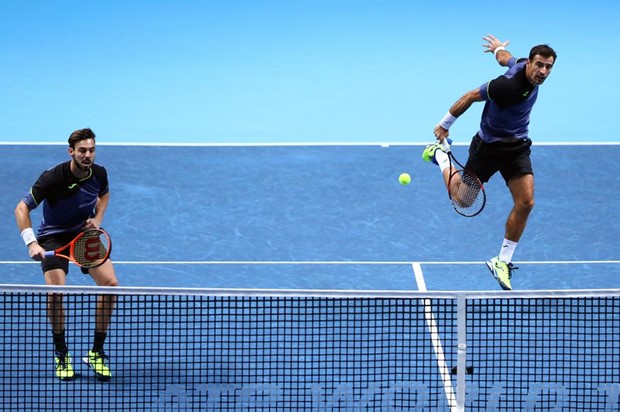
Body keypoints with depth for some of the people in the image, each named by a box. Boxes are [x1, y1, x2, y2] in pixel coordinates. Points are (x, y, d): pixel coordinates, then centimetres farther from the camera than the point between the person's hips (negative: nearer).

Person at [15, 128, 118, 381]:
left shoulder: (99, 173, -9)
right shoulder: (53, 178, -25)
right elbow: (22, 209, -22)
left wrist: (97, 219, -2)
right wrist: (31, 243, -35)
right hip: (54, 237, -4)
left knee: (110, 283, -15)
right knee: (56, 290, -26)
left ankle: (96, 353, -1)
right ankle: (61, 355, -5)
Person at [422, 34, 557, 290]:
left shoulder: (522, 64, -10)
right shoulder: (508, 86, -33)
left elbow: (505, 58, 13)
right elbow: (471, 96, -21)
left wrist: (499, 48, 37)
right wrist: (444, 125, -9)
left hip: (517, 147, 6)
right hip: (488, 146, -6)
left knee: (525, 203, -8)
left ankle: (502, 262, 4)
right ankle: (440, 155, 40)